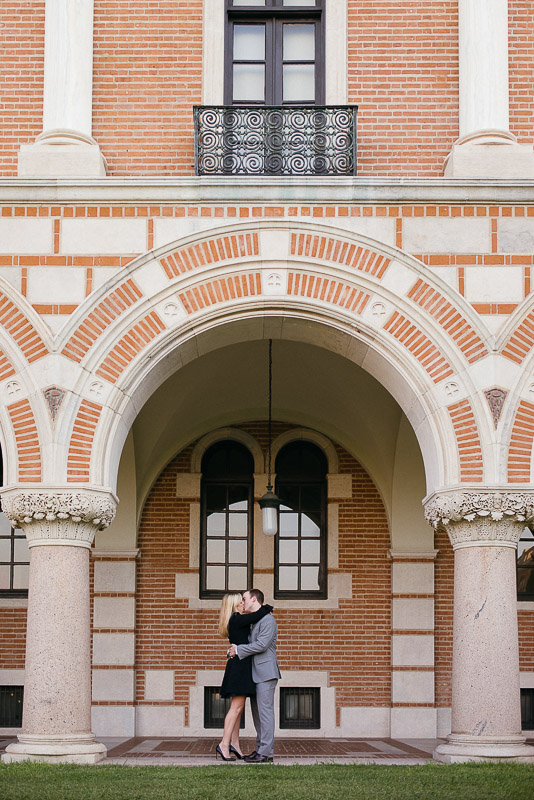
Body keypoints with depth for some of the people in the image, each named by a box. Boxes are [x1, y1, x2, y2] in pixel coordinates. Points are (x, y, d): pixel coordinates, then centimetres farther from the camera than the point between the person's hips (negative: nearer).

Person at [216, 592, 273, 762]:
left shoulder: (235, 621, 16)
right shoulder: (237, 619, -13)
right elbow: (257, 615, -18)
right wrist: (267, 608, 1)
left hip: (239, 666, 10)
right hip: (239, 666, -10)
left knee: (238, 707, 11)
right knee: (237, 706, -10)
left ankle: (234, 743, 14)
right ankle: (224, 744, -12)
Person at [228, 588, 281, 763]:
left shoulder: (267, 620, -11)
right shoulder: (252, 621, 19)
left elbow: (261, 645, -19)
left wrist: (238, 649, -12)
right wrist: (233, 650, 3)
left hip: (265, 673, -10)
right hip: (255, 673, 10)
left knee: (265, 711, -9)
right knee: (257, 712, 11)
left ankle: (266, 752, -9)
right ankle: (260, 748, 16)